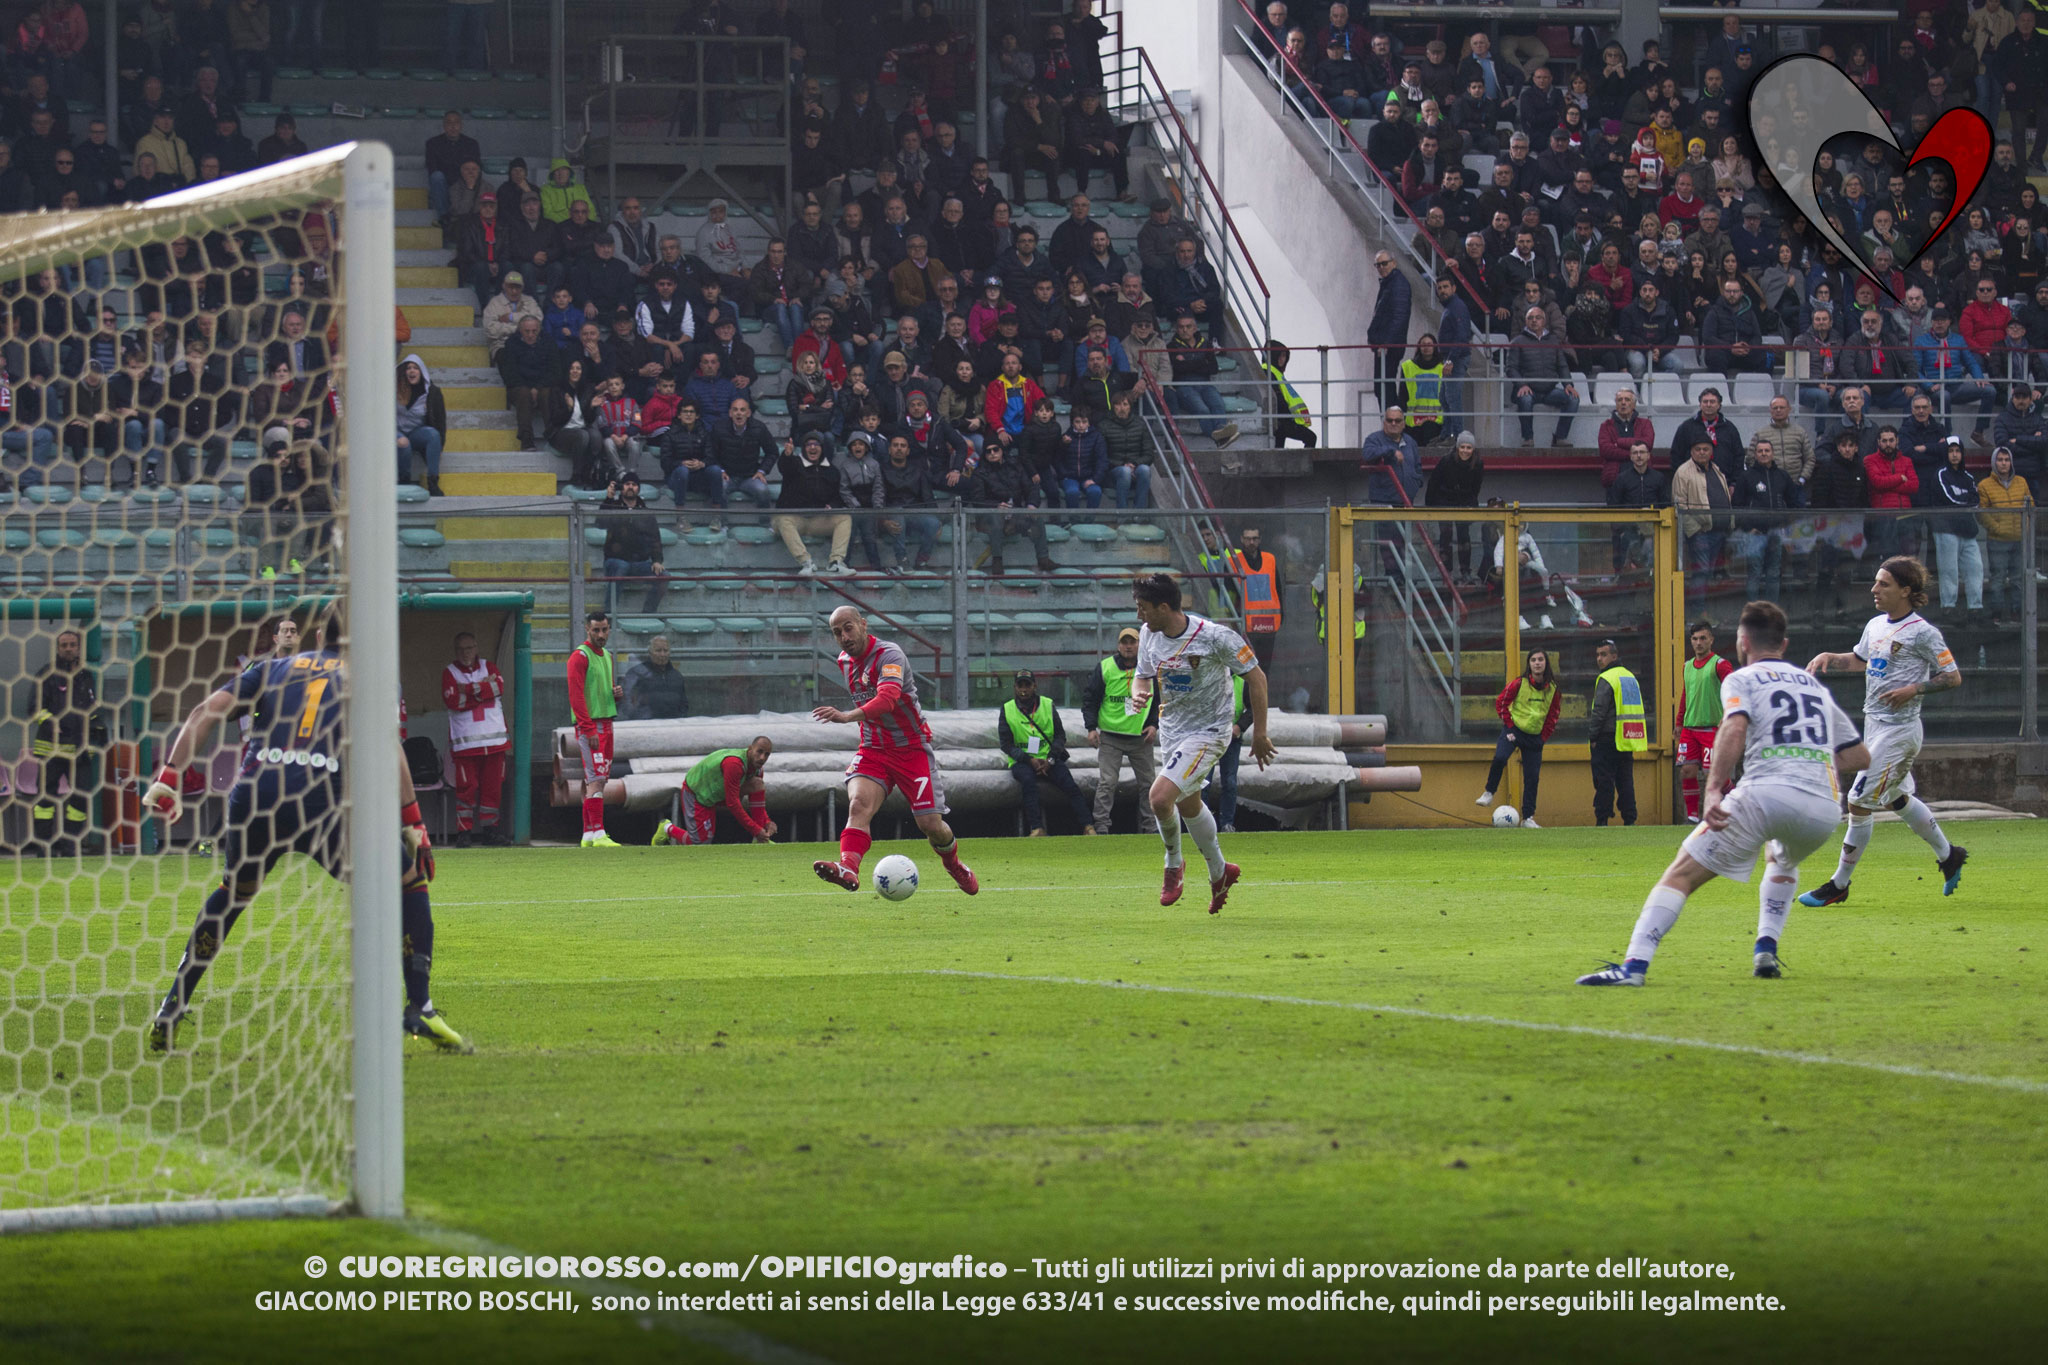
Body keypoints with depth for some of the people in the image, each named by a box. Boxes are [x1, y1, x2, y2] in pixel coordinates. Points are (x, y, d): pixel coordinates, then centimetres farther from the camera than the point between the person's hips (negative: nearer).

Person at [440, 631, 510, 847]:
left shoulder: (488, 667, 13)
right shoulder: (449, 673, 5)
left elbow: (499, 687, -7)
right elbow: (452, 701, -11)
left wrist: (469, 690, -10)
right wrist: (482, 690, -8)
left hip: (494, 739, 3)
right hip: (465, 742, -3)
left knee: (492, 786, 5)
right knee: (466, 787, -7)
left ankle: (490, 829, 13)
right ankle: (463, 831, -3)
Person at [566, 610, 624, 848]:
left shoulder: (607, 656, 19)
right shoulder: (580, 657, -8)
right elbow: (576, 695, -15)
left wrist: (616, 693, 6)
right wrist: (589, 728, -21)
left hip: (606, 724, 9)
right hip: (589, 725, -9)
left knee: (597, 782, 8)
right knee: (596, 780, -14)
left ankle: (588, 836, 11)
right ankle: (598, 834, -19)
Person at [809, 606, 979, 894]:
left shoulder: (889, 655, -20)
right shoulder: (845, 661, 5)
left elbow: (888, 698, -40)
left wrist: (847, 717, -54)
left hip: (912, 749, -5)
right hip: (873, 749, 5)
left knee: (930, 824, -4)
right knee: (858, 805, -24)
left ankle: (955, 866, 28)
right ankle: (848, 868, -45)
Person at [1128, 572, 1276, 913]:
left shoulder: (1215, 636, -22)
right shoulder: (1149, 633, -3)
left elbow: (1255, 676, -13)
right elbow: (1144, 676, 12)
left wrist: (1259, 734, -11)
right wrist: (1138, 695, -14)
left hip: (1209, 731, -7)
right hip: (1171, 729, 7)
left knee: (1160, 797, -22)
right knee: (1188, 806, 20)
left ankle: (1173, 863, 5)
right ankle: (1219, 873, 42)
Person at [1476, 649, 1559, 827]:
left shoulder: (1552, 688, 0)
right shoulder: (1520, 684, -9)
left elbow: (1553, 714, 11)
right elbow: (1501, 702, 0)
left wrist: (1544, 737, 4)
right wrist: (1509, 727, -4)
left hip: (1535, 736, 3)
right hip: (1515, 730, -3)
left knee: (1532, 777, 2)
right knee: (1500, 758, -30)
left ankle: (1528, 818, 11)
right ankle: (1489, 793, -9)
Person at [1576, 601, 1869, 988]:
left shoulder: (1742, 679, 12)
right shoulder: (1816, 686, 28)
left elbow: (1735, 729, -11)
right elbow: (1859, 756, 29)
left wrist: (1714, 789, -18)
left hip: (1766, 793, -5)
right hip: (1823, 807, 5)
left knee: (1681, 874, -3)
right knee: (1781, 860, 39)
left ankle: (1634, 965, -20)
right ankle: (1767, 951, 19)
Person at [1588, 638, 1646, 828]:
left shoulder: (1606, 679, -9)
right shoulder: (1631, 677, 16)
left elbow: (1599, 712, -15)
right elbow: (1639, 711, 18)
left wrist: (1593, 737, -8)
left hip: (1609, 739, -8)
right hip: (1628, 740, 8)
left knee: (1604, 780, -5)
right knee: (1625, 781, 9)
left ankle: (1602, 819, -7)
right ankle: (1629, 818, 6)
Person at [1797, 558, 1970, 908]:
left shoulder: (1922, 632, -13)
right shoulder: (1876, 626, 10)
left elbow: (1953, 677, -10)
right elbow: (1858, 661, 27)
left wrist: (1913, 689, -21)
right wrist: (1828, 658, 8)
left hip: (1900, 730, -9)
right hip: (1874, 724, 9)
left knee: (1860, 802, -9)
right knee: (1899, 799, 19)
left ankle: (1839, 885, -2)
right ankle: (1948, 855, 38)